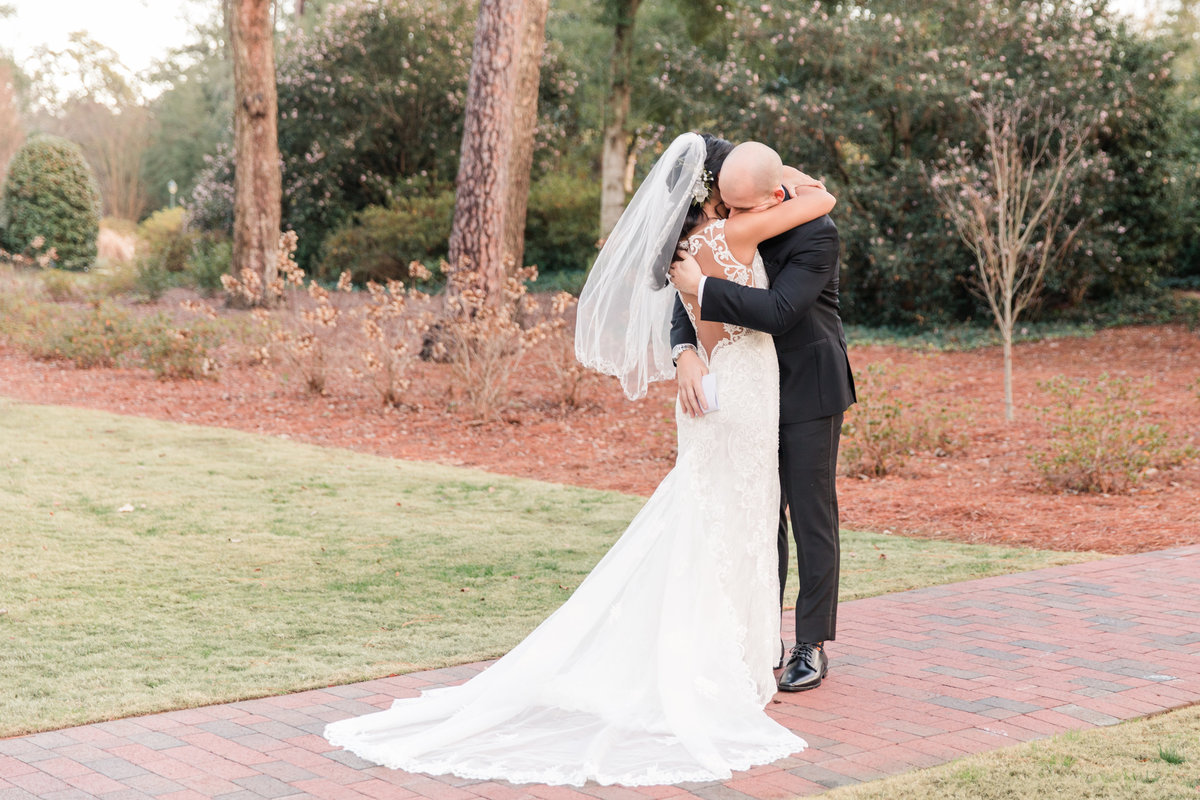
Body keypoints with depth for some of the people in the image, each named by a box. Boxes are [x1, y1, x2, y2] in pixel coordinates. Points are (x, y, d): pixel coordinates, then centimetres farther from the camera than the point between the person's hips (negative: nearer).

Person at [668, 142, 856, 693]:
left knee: (812, 517, 0)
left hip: (809, 391, -6)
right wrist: (685, 353, -19)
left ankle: (812, 647, 8)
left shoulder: (817, 234, -22)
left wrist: (703, 287, -28)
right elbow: (690, 290, -1)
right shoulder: (729, 225, -3)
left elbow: (779, 311, -31)